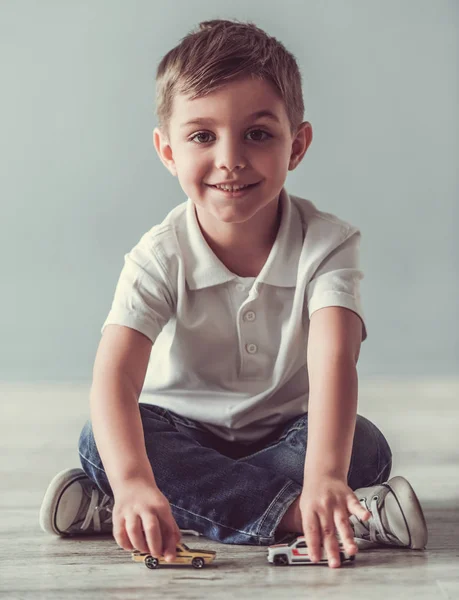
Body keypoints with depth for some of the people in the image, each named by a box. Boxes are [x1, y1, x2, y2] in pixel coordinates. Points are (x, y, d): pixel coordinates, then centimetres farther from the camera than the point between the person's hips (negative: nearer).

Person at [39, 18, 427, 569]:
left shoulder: (327, 244, -18)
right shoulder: (161, 256, -18)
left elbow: (334, 358, -34)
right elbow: (115, 374, -31)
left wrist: (323, 474, -52)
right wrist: (134, 481, -51)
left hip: (287, 432, 1)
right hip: (181, 432, 0)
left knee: (365, 447, -28)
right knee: (99, 440, -28)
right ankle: (289, 514, -34)